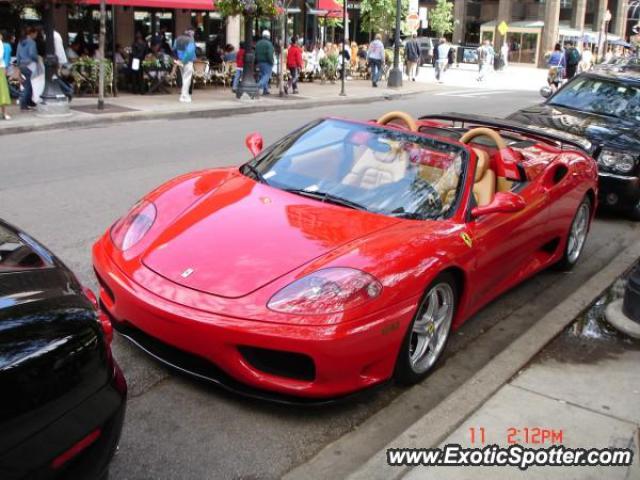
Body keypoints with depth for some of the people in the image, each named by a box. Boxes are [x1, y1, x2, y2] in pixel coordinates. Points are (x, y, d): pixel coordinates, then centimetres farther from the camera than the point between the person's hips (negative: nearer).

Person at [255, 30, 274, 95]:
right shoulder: (268, 43, -12)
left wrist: (257, 62, 16)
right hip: (267, 62, -8)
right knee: (267, 75, -7)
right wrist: (271, 62, -13)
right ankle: (258, 86, -27)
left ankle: (265, 90, 12)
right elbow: (270, 54, -19)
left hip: (260, 62, 8)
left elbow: (256, 54, 13)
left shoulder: (258, 43, 12)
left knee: (263, 75, 13)